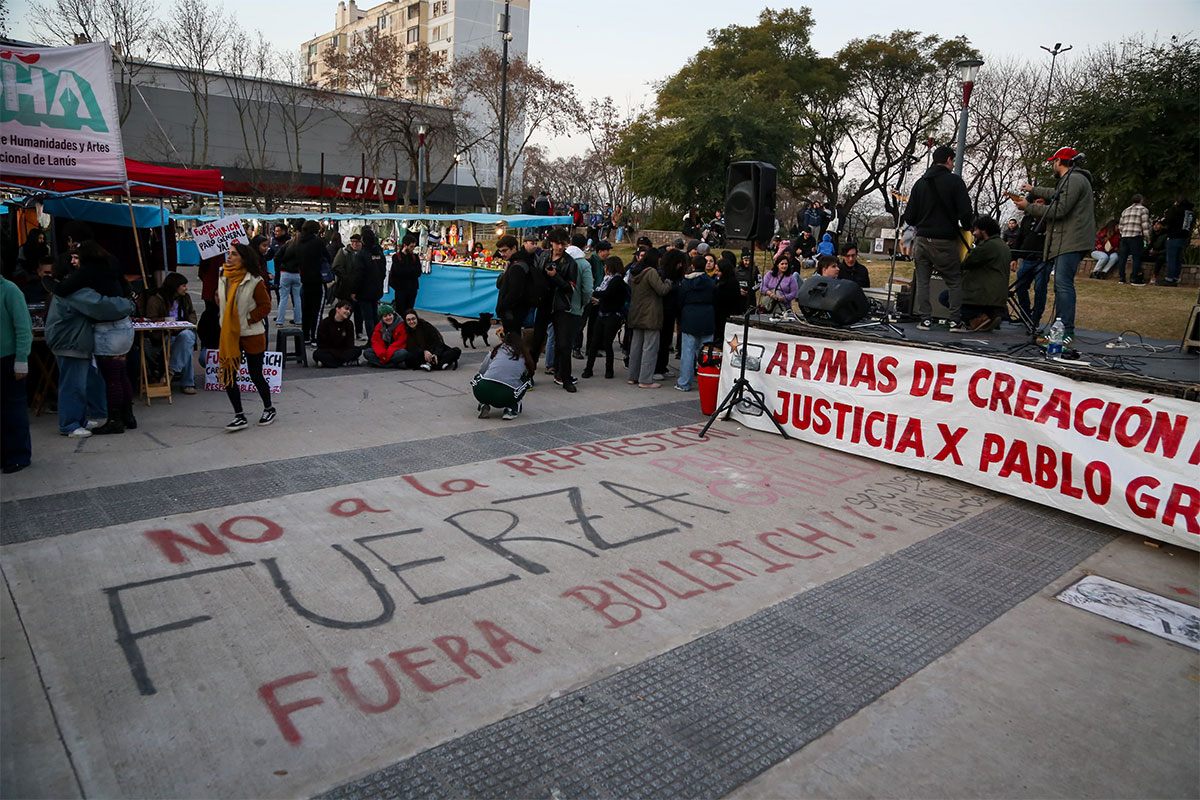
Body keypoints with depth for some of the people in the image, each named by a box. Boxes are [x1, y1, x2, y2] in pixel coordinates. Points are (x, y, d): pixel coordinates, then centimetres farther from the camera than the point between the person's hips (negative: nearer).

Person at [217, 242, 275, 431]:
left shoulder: (254, 281, -14)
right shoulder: (223, 278, 4)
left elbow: (265, 306, -11)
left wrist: (248, 319, -16)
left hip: (252, 335, -6)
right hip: (229, 335, 6)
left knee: (256, 376, 6)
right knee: (227, 375, 1)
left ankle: (269, 409, 29)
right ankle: (239, 416, 11)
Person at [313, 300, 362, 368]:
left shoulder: (349, 324, 4)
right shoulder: (324, 323, -6)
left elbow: (350, 344, -1)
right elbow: (321, 344, -10)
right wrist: (336, 353, -22)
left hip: (342, 351, 3)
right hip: (328, 351, -3)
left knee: (358, 349, -24)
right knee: (316, 354, -34)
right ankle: (346, 362, -37)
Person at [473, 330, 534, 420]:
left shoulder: (496, 350, 17)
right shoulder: (524, 357, 18)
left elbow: (482, 371, 20)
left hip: (482, 393, 1)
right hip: (506, 398, -1)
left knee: (477, 377, 36)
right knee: (528, 379, 27)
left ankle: (484, 404, 12)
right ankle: (511, 410, 13)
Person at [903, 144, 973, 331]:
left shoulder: (920, 183, 8)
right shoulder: (955, 181, -5)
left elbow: (909, 217, 7)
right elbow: (965, 213, -10)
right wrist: (966, 229, 9)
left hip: (922, 240, 4)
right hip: (945, 241, -3)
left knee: (922, 280, 10)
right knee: (955, 281, 6)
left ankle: (924, 319, 4)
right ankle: (955, 321, 1)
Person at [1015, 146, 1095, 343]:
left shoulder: (1074, 180, -10)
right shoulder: (1069, 180, 24)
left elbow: (1058, 210, -19)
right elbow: (1056, 194, 46)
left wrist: (1028, 206, -9)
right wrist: (1034, 190, 58)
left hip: (1071, 242, -11)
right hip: (1065, 242, 11)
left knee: (1064, 285, -17)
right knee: (1061, 285, 10)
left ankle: (1067, 332, -20)